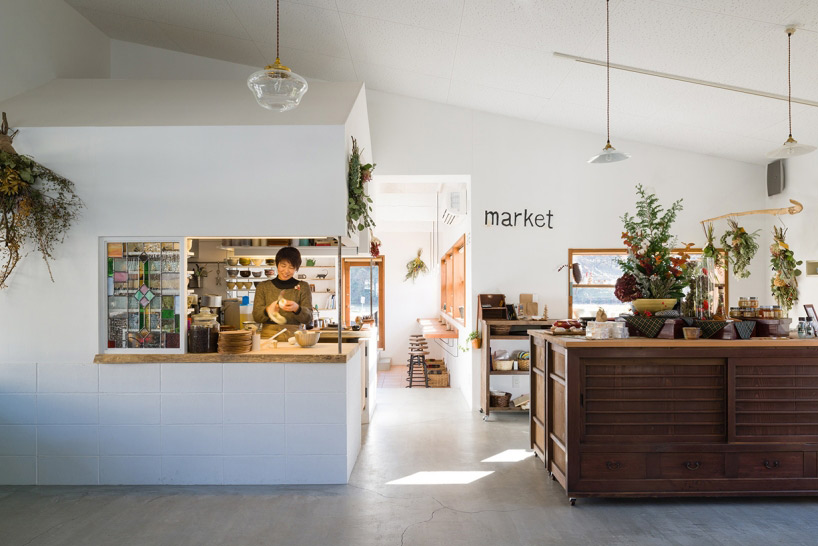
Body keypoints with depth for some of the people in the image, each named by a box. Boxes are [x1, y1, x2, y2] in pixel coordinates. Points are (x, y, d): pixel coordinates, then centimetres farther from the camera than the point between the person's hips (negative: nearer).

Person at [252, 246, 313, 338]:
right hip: (268, 337, 1)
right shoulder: (263, 286, 13)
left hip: (293, 338, 0)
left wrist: (296, 308, -17)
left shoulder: (303, 287, 10)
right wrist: (268, 310, -15)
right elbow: (256, 316, 6)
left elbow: (308, 318, 3)